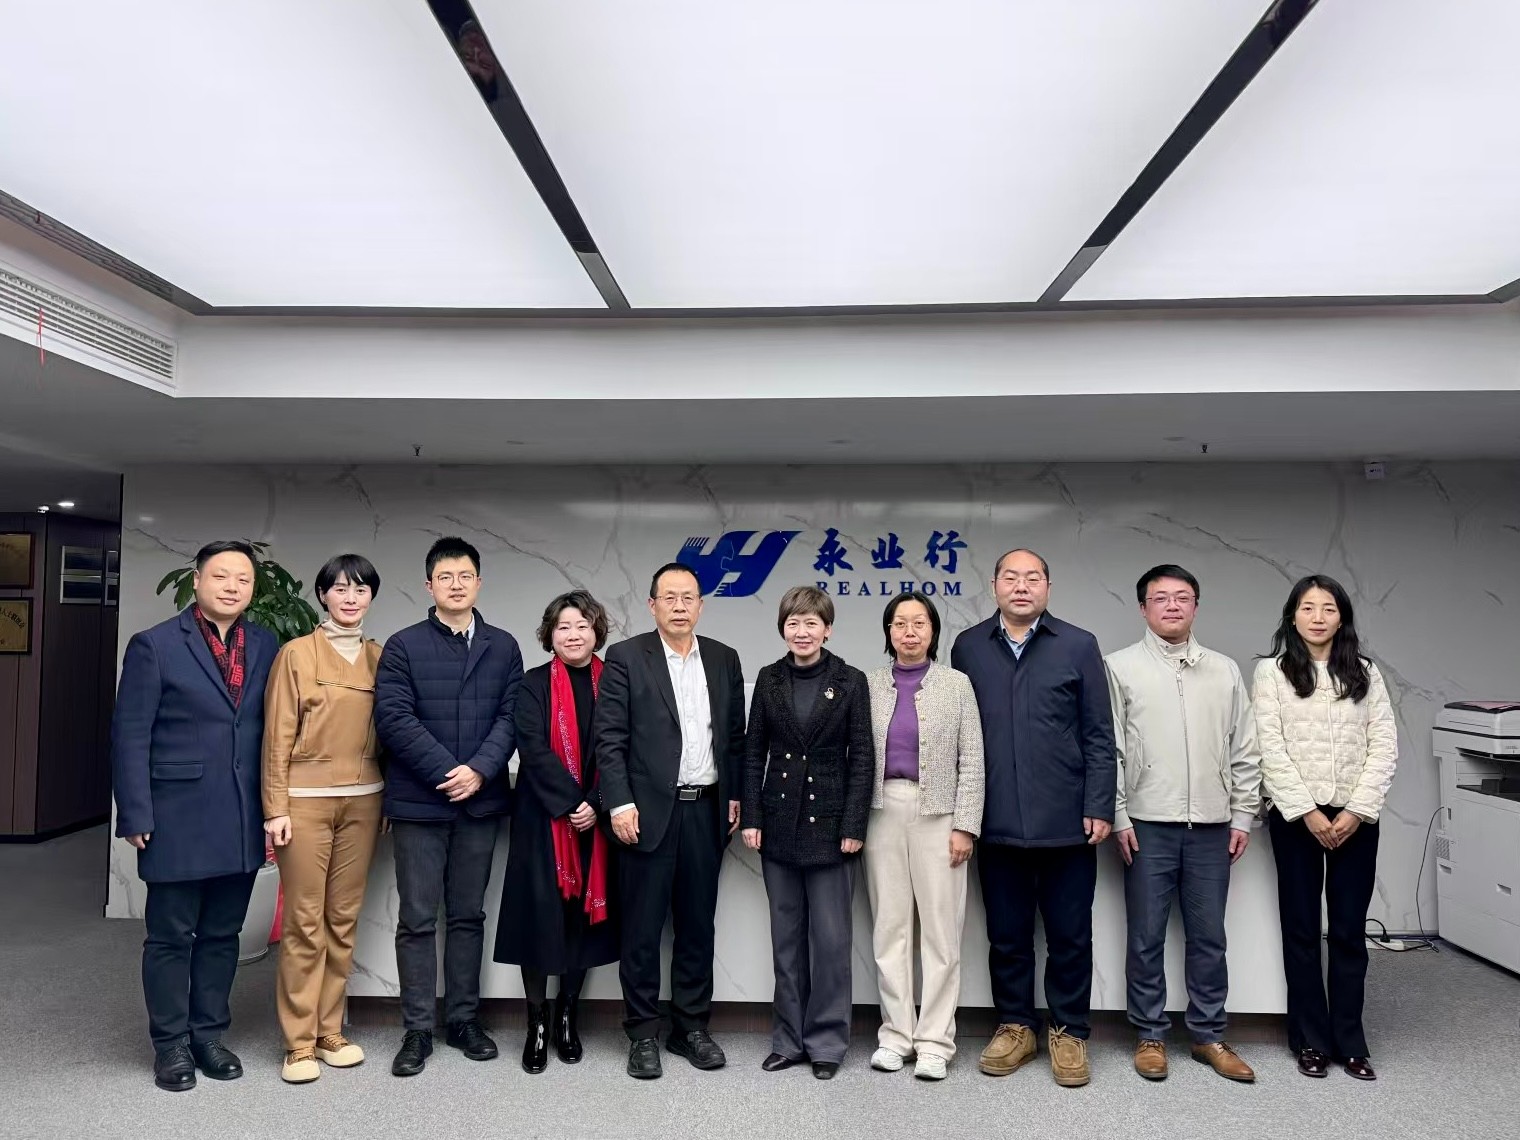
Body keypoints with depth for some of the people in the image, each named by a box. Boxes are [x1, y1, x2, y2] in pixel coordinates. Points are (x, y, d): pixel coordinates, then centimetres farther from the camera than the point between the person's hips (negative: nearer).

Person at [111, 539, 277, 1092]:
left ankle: (208, 1033, 28)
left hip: (242, 821, 4)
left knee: (221, 934, 14)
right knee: (170, 936, 9)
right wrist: (136, 815, -9)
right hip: (178, 818, -3)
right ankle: (170, 1043, 23)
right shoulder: (155, 645, -5)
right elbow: (130, 735, -6)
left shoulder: (266, 646, 6)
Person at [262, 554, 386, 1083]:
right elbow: (277, 736, -3)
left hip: (362, 801, 4)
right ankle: (300, 1042, 12)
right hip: (306, 800, -3)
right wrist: (276, 809, -7)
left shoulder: (380, 657, 8)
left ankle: (330, 1030, 22)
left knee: (344, 919, 9)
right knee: (304, 922, 0)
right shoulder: (296, 654, -2)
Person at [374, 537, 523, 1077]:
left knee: (468, 915, 12)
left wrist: (479, 770, -13)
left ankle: (464, 1019, 23)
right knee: (418, 920, 4)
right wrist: (448, 772, -14)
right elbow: (394, 719, -9)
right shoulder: (403, 646, 0)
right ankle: (417, 1029, 15)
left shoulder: (503, 646, 7)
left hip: (480, 801, 2)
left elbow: (510, 718, 1)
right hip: (418, 803, -2)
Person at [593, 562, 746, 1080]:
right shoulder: (626, 658, -3)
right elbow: (609, 738, -7)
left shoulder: (724, 659, 9)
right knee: (642, 929, 5)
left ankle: (691, 1026, 25)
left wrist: (736, 795, 7)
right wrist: (619, 802, -13)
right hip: (649, 812, -4)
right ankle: (643, 1033, 18)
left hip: (706, 811, 4)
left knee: (697, 925, 12)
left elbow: (736, 736, 13)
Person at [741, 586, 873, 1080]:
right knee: (786, 939, 12)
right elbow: (753, 752, 6)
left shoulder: (851, 681, -3)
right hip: (779, 823, 3)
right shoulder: (769, 679, 5)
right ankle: (789, 1038, 24)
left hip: (829, 823, -3)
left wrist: (854, 826, -9)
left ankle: (827, 1041, 18)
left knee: (830, 938, 3)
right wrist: (751, 817, 0)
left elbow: (861, 758, -4)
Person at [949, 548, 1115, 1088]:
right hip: (997, 822, 1)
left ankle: (1069, 1032, 26)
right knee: (1006, 934, 12)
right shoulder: (968, 647, 5)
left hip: (1066, 820, -1)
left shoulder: (1078, 646, 1)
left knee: (1070, 935, 9)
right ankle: (1015, 1026, 28)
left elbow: (1099, 736, 0)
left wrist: (1099, 808, -5)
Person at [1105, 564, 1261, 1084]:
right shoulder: (1120, 666, 1)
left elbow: (1245, 750, 11)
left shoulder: (1224, 670, 10)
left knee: (1209, 937, 10)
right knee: (1146, 936, 5)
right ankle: (1150, 1034, 18)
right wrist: (1118, 816, -6)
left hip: (1211, 825, 3)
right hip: (1148, 825, -2)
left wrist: (1243, 815, 6)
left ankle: (1208, 1035, 24)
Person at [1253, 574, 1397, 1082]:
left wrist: (1356, 811, -9)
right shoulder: (1271, 672, -1)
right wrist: (1309, 813, -12)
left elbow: (1384, 745, 2)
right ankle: (1311, 1040, 16)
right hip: (1296, 816, -2)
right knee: (1301, 929, 6)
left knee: (1350, 931, 7)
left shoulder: (1365, 673, 8)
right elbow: (1271, 749, -7)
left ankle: (1350, 1041, 18)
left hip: (1355, 818, 2)